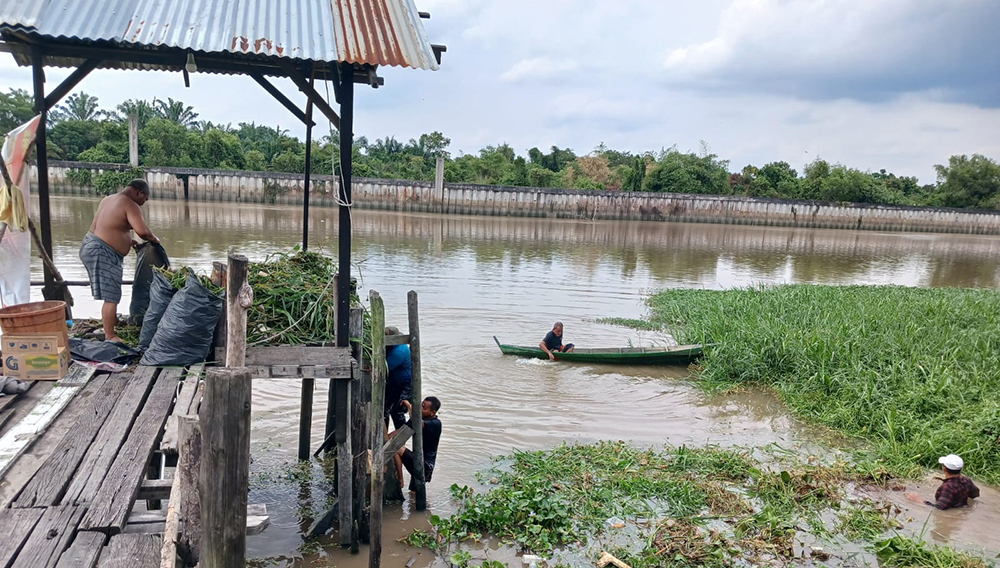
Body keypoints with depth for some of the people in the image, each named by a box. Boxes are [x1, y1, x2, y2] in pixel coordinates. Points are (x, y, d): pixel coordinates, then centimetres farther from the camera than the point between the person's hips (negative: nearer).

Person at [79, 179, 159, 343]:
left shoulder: (109, 199, 16)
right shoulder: (130, 205, -13)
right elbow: (142, 231, -25)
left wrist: (127, 241, 24)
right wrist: (154, 239, -6)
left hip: (92, 246, 10)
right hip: (102, 253, -10)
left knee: (109, 293, 25)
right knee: (111, 297, -8)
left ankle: (112, 321, 41)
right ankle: (110, 336, -5)